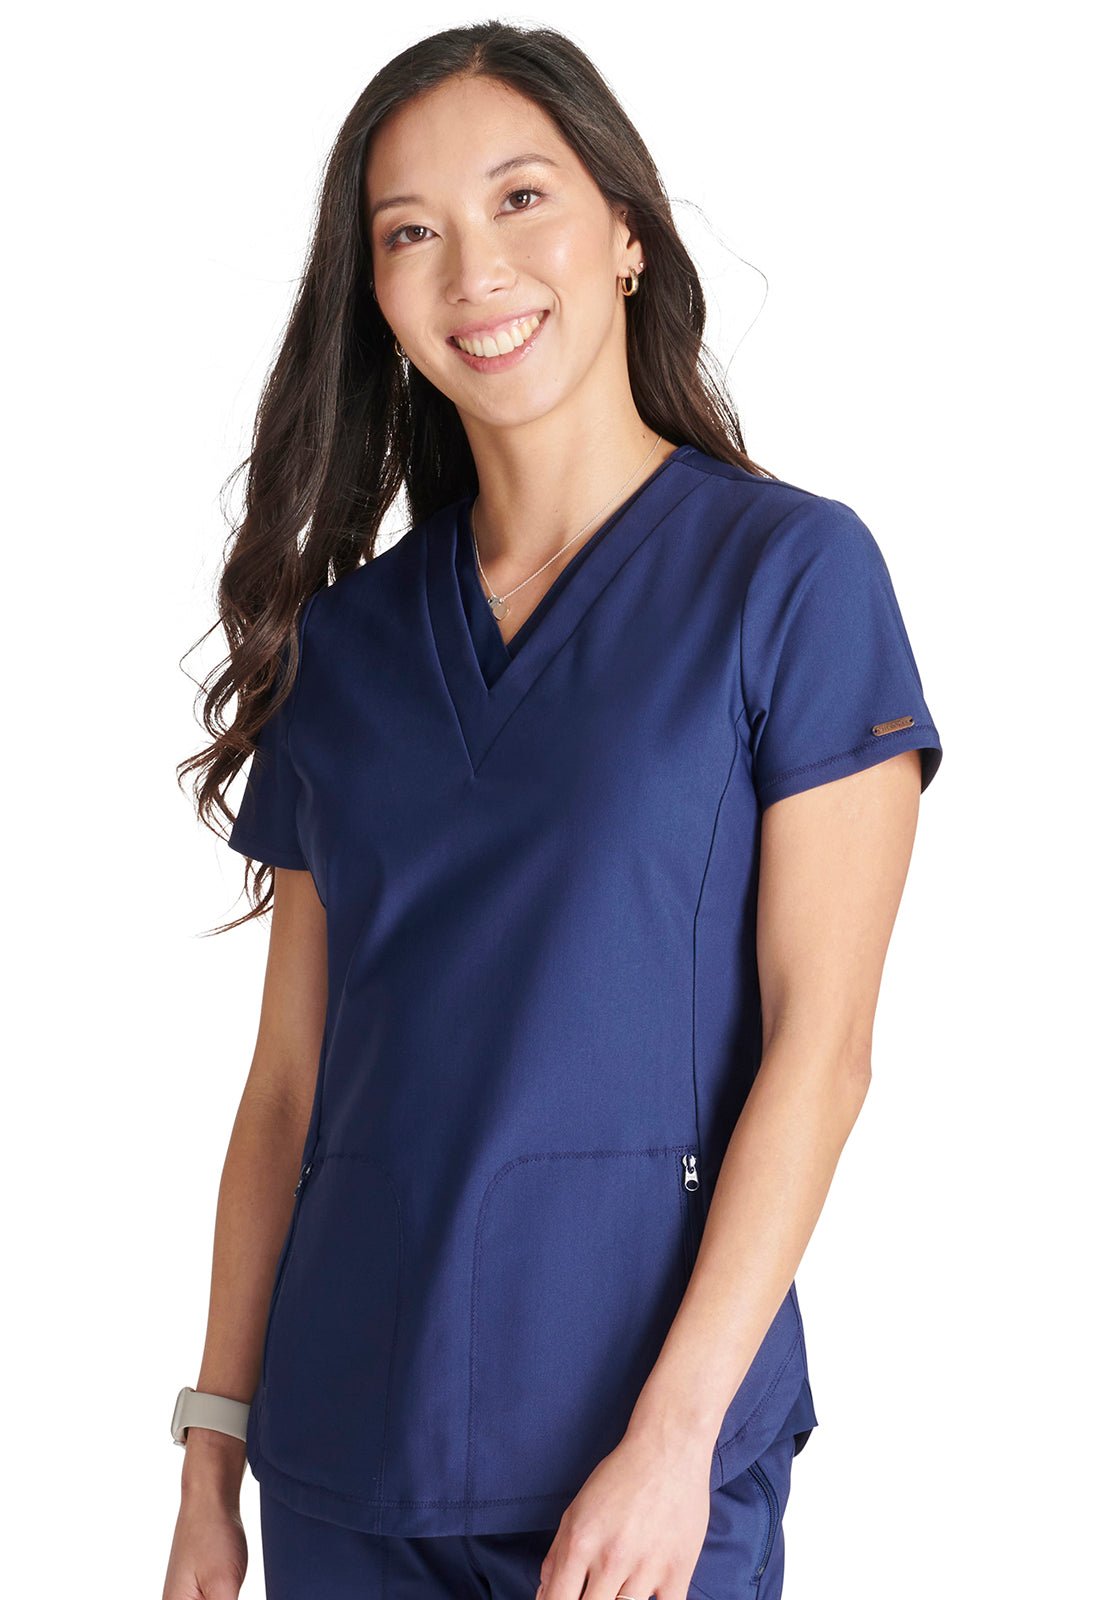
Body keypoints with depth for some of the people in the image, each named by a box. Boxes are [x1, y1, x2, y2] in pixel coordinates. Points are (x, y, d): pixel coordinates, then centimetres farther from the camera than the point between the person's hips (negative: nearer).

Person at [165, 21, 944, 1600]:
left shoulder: (793, 571, -4)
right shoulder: (344, 635, 7)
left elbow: (819, 1043, -9)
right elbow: (291, 1071, 8)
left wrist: (673, 1435, -16)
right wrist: (215, 1440, 4)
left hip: (642, 1448, -4)